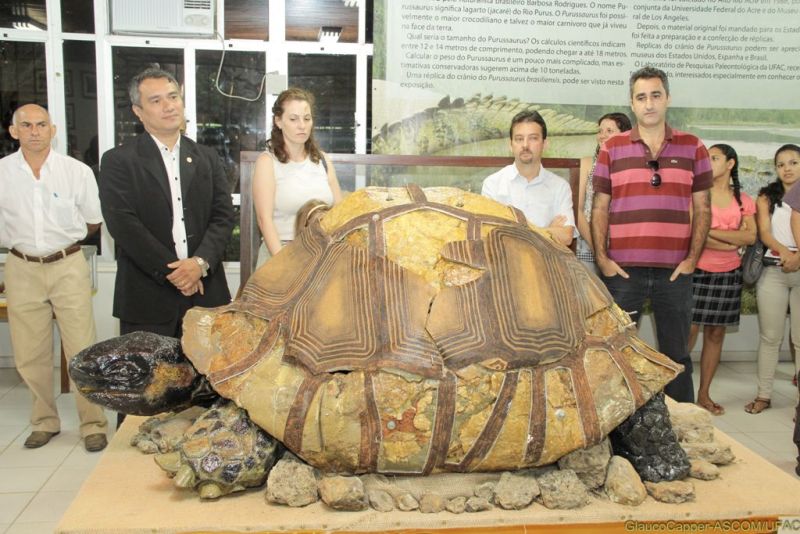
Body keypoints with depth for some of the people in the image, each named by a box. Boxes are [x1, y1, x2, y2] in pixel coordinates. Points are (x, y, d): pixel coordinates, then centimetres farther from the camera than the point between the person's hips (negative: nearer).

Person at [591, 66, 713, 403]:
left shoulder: (693, 149, 7)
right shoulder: (612, 150, 5)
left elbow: (702, 208, 7)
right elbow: (600, 209, 5)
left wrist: (692, 259, -2)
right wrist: (602, 258, -3)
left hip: (675, 271, 1)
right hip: (622, 271, 0)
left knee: (677, 356, 10)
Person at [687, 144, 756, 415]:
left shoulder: (743, 200, 11)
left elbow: (751, 236, -4)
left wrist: (709, 231, -12)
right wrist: (732, 241, -11)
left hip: (728, 274, 4)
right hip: (696, 271, -4)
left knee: (716, 333, 8)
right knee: (688, 331, -7)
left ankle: (704, 394, 17)